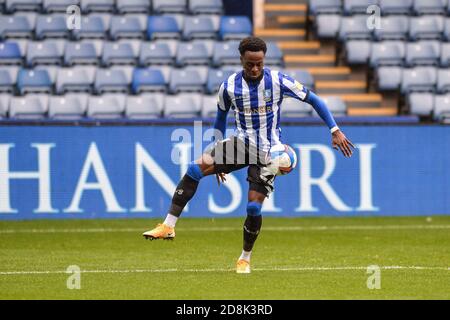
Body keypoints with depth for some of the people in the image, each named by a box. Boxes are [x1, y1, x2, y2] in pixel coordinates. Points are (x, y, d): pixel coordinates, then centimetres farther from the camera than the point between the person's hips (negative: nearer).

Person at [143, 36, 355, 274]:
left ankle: (245, 258, 13)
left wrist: (335, 131, -9)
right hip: (241, 144, 2)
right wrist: (218, 158, 15)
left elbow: (313, 100, -4)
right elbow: (221, 118, 13)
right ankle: (168, 226, -22)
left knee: (254, 207, -11)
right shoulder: (229, 86, -4)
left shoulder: (277, 81, -12)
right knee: (196, 168, -22)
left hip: (267, 153, -2)